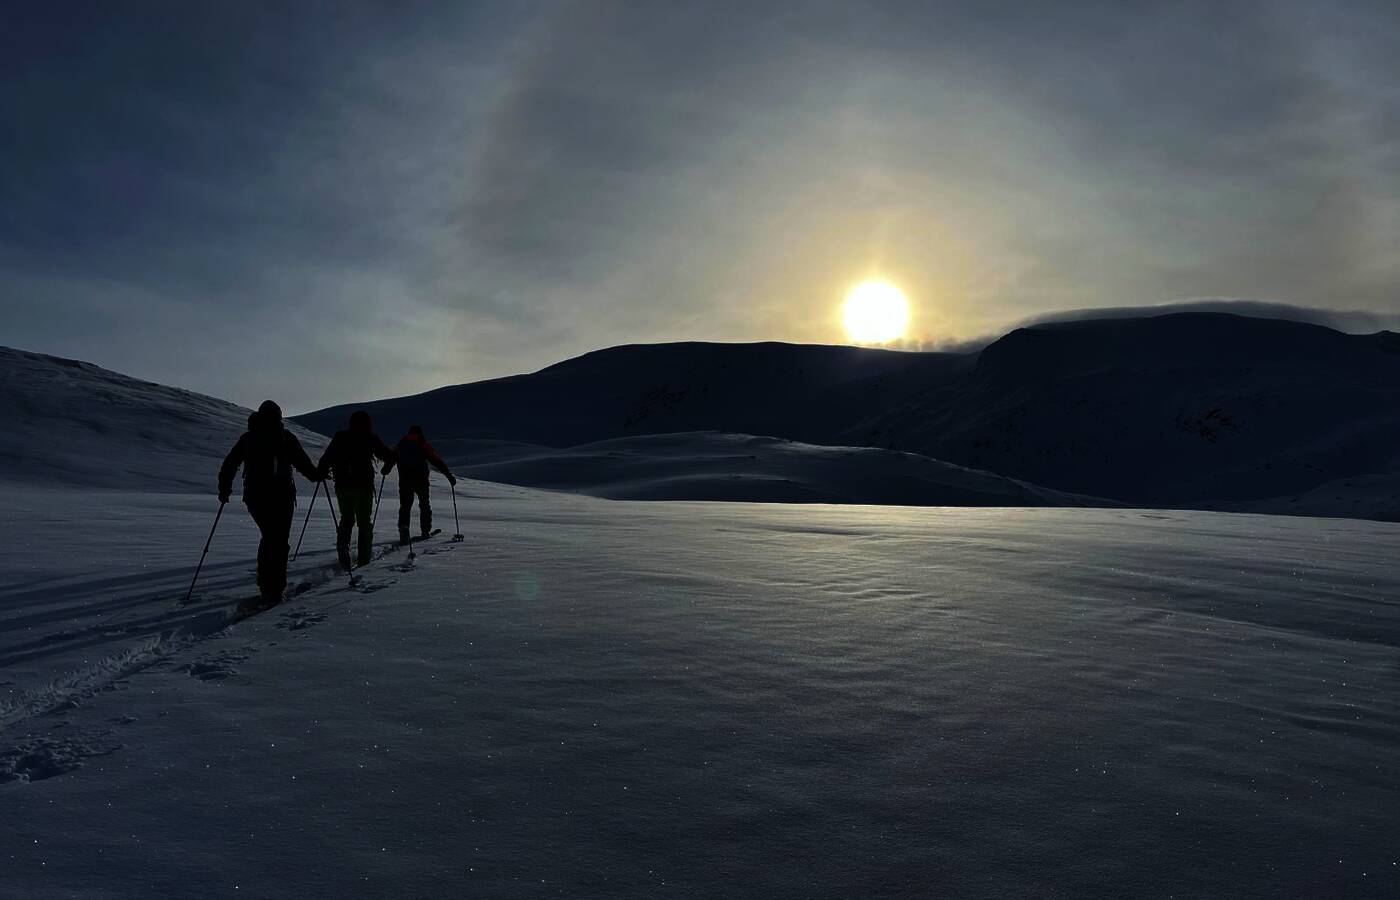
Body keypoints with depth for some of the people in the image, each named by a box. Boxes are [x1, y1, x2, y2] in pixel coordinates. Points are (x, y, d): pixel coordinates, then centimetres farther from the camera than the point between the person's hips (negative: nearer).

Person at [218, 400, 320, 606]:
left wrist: (224, 489, 19)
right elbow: (302, 462, -6)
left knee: (268, 537, 22)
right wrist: (316, 475, 11)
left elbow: (229, 464, 9)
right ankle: (273, 590, -8)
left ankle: (266, 584, 20)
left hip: (253, 497, 4)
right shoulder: (285, 436, -3)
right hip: (280, 496, -4)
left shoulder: (247, 437, 9)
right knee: (279, 542, 0)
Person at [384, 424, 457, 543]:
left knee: (405, 505, 3)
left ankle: (403, 527, -20)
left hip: (404, 479, 2)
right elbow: (436, 461, -3)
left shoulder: (401, 443, 13)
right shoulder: (423, 444, 3)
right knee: (424, 504, 14)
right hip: (421, 478, -2)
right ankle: (425, 531, 15)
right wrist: (449, 475, -2)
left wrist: (385, 470, 38)